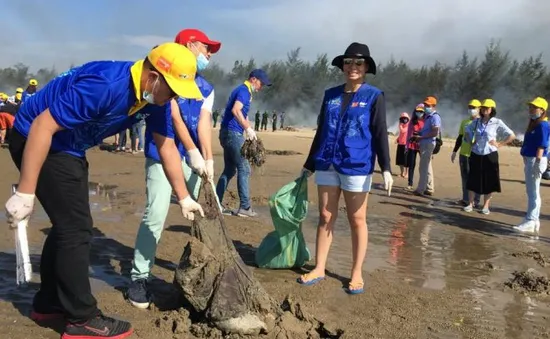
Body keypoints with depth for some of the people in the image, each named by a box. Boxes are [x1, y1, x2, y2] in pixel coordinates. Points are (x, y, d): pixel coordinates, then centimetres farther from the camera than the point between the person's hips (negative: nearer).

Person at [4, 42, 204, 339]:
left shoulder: (155, 100, -7)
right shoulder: (105, 85, -33)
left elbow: (165, 147, 5)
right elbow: (42, 126, -32)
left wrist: (183, 197, 10)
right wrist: (24, 193, -30)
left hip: (69, 147, 9)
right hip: (36, 140, -9)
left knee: (69, 225, 15)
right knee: (76, 227, -9)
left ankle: (48, 303, 31)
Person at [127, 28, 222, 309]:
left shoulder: (206, 88, 12)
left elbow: (204, 122, -2)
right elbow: (173, 115, -14)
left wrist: (208, 159, -17)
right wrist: (193, 152, -20)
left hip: (192, 156, 6)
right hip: (162, 152, -6)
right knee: (155, 214, -14)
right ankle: (139, 277, -3)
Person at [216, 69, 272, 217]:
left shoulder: (244, 91, 20)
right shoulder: (244, 91, -11)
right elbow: (236, 110, -28)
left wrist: (250, 131, 26)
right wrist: (248, 129, -31)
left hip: (229, 133, 10)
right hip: (233, 133, -10)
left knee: (229, 170, 12)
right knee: (244, 168, -7)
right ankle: (244, 207, -5)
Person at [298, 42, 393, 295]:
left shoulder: (374, 96, 0)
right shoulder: (330, 95, 11)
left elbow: (380, 133, -4)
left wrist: (385, 168, -15)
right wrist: (309, 164, 17)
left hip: (357, 166, -4)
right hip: (327, 165, 4)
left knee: (357, 220, 5)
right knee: (325, 217, 8)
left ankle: (357, 273, 15)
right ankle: (319, 269, 17)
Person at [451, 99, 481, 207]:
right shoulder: (464, 122, 12)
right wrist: (455, 151, 15)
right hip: (464, 154, 5)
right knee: (465, 177, 8)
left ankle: (475, 201, 8)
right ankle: (466, 199, 15)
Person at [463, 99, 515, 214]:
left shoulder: (497, 122, -5)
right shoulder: (476, 122, 5)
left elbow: (512, 136, -4)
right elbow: (466, 131, 23)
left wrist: (499, 145, -7)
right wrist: (470, 142, 8)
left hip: (490, 155, -3)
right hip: (475, 155, 3)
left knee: (489, 182, 4)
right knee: (472, 180, 6)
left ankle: (486, 206, 14)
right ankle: (470, 204, 15)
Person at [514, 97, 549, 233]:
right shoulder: (533, 124, 16)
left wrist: (537, 164, -25)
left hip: (535, 161, -10)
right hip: (529, 160, 10)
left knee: (533, 192, -6)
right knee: (532, 192, 15)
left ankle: (530, 222, -2)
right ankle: (533, 221, 24)